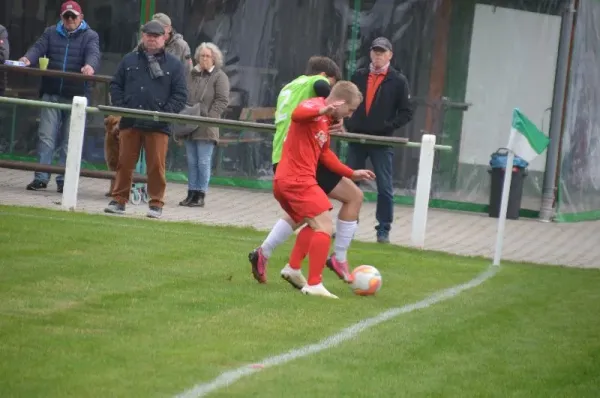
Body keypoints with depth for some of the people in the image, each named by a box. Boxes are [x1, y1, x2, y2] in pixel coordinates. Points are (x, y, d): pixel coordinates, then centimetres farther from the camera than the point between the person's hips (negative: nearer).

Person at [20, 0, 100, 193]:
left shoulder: (90, 36, 3)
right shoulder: (51, 33, 11)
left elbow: (94, 54, -14)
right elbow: (38, 48, -3)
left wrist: (90, 66, -39)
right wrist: (28, 58, -27)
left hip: (76, 96, -2)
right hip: (51, 94, 2)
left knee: (70, 141, 2)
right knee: (46, 137, -1)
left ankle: (64, 179, 7)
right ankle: (41, 177, 1)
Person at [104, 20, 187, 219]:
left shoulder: (174, 65, 6)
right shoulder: (129, 60, 13)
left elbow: (180, 95, 3)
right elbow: (116, 85, 14)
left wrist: (165, 113, -9)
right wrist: (120, 107, -1)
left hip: (158, 126, -2)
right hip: (129, 122, 2)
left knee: (156, 165, -3)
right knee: (124, 162, 4)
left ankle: (156, 204, 4)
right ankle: (119, 200, 11)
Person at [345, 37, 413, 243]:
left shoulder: (398, 81, -1)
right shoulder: (358, 76, 8)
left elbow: (406, 113, -2)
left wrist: (388, 126, -13)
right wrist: (348, 124, -1)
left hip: (382, 142, -3)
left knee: (385, 188, -1)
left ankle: (383, 230, 6)